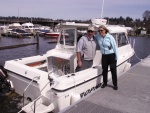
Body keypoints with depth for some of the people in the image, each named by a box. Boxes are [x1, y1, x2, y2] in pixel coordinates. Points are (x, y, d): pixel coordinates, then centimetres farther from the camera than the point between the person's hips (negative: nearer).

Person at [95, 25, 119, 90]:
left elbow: (115, 47, -10)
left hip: (111, 55, -4)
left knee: (113, 70, 3)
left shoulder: (110, 37, -15)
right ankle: (105, 83, 30)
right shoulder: (98, 36, -3)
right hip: (104, 56, 4)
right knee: (104, 70, 12)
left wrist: (116, 57, -9)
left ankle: (115, 85, 18)